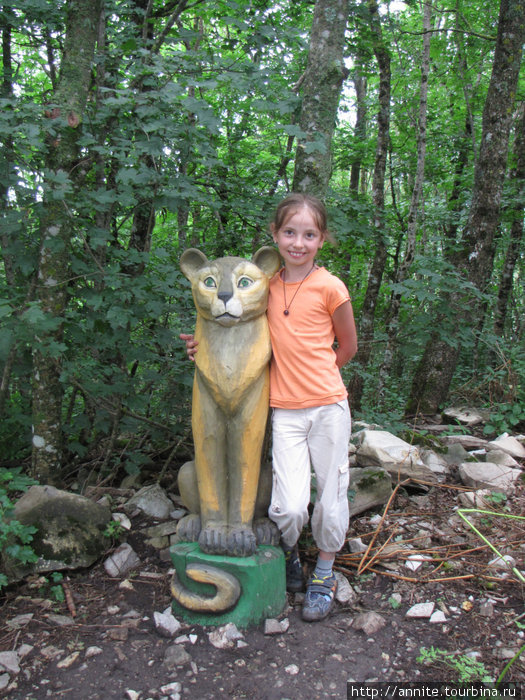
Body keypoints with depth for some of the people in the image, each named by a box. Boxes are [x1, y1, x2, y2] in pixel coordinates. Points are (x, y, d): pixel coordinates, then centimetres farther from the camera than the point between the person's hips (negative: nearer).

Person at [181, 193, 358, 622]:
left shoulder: (329, 287, -5)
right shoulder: (267, 284, 5)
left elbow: (348, 346, 7)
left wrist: (313, 375, 4)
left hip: (328, 405, -1)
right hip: (284, 411, 2)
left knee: (330, 495, 8)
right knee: (289, 508, -7)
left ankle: (324, 573, 34)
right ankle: (289, 555, 27)